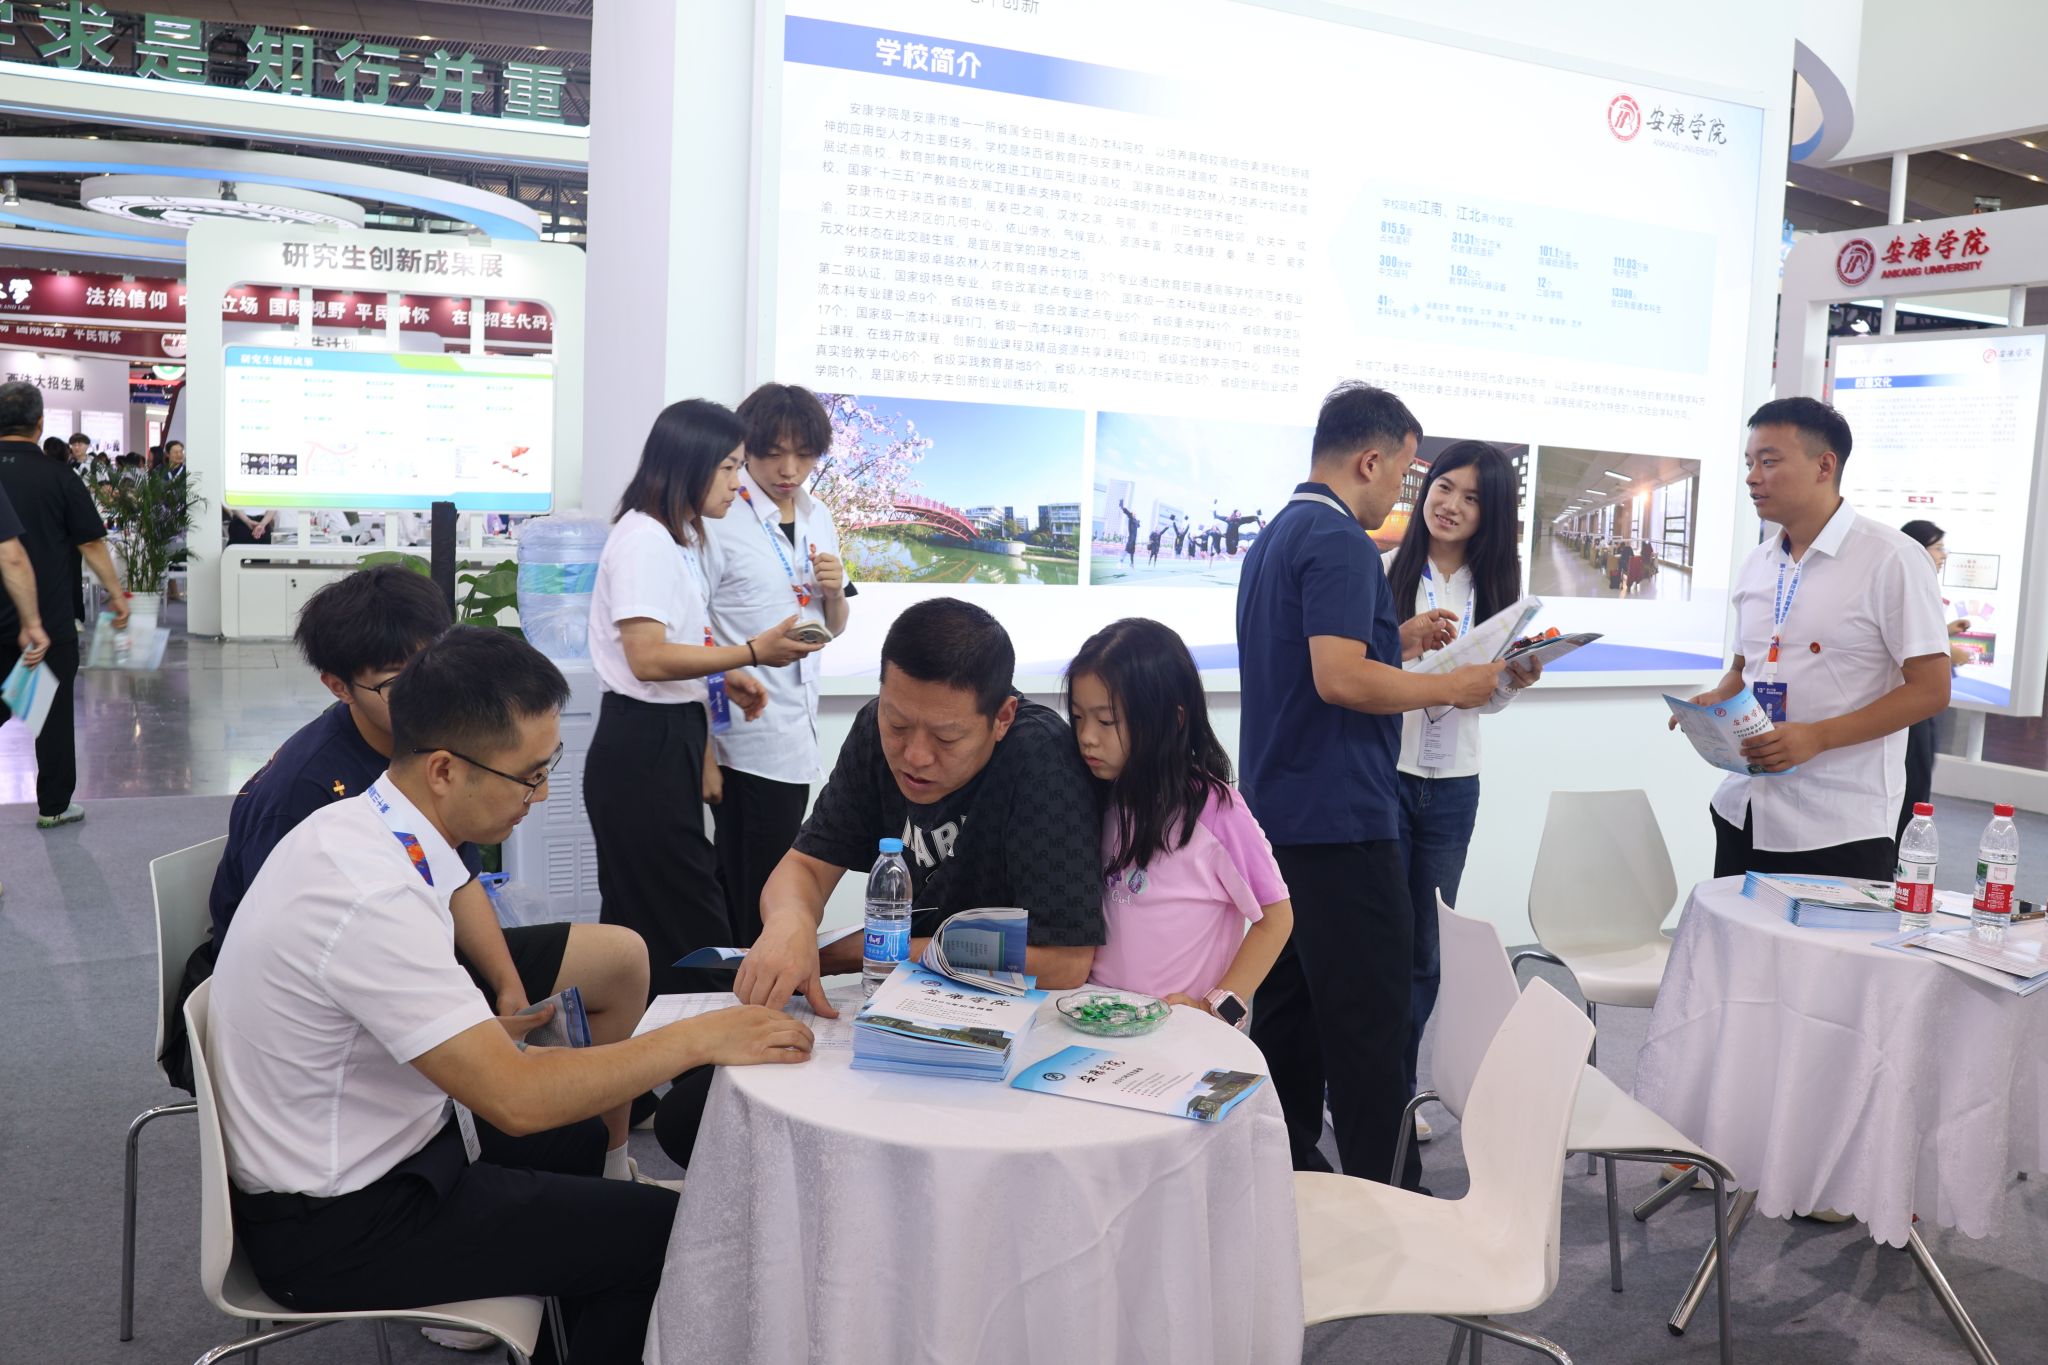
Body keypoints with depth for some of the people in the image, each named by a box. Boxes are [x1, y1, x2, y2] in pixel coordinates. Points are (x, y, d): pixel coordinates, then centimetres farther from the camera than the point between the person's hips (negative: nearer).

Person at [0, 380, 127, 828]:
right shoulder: (58, 477, -10)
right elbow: (92, 544, -8)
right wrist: (116, 594, 2)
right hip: (50, 619, -3)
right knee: (55, 713, 7)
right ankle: (53, 805, 15)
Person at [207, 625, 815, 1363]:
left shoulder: (361, 827, -2)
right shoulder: (372, 897, -30)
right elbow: (516, 1099, -29)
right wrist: (699, 1038, -22)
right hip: (338, 1232, -9)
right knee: (664, 1233, -8)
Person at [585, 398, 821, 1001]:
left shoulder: (679, 539, 18)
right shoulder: (643, 540, -14)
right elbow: (648, 657, -21)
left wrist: (726, 677, 11)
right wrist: (752, 652, -21)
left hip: (672, 736, 10)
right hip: (644, 743, -10)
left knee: (642, 928, 13)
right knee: (693, 931, -9)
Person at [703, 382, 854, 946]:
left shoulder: (819, 518, 11)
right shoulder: (719, 521, -11)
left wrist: (835, 591, -1)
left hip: (798, 733, 7)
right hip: (748, 741, -7)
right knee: (757, 905, -1)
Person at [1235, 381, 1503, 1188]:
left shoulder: (1275, 537, 16)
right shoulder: (1339, 540, -15)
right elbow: (1338, 678, -24)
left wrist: (1397, 642, 19)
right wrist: (1452, 686, -13)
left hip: (1280, 812, 10)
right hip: (1340, 819, -10)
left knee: (1288, 1007, 14)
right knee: (1368, 1018, -3)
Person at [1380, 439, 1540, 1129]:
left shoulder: (1494, 587, 6)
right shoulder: (1384, 570, -7)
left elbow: (1486, 697, 11)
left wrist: (1517, 681, -9)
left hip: (1452, 784, 4)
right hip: (1382, 769, -4)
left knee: (1426, 949, 13)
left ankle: (1400, 1091, 26)